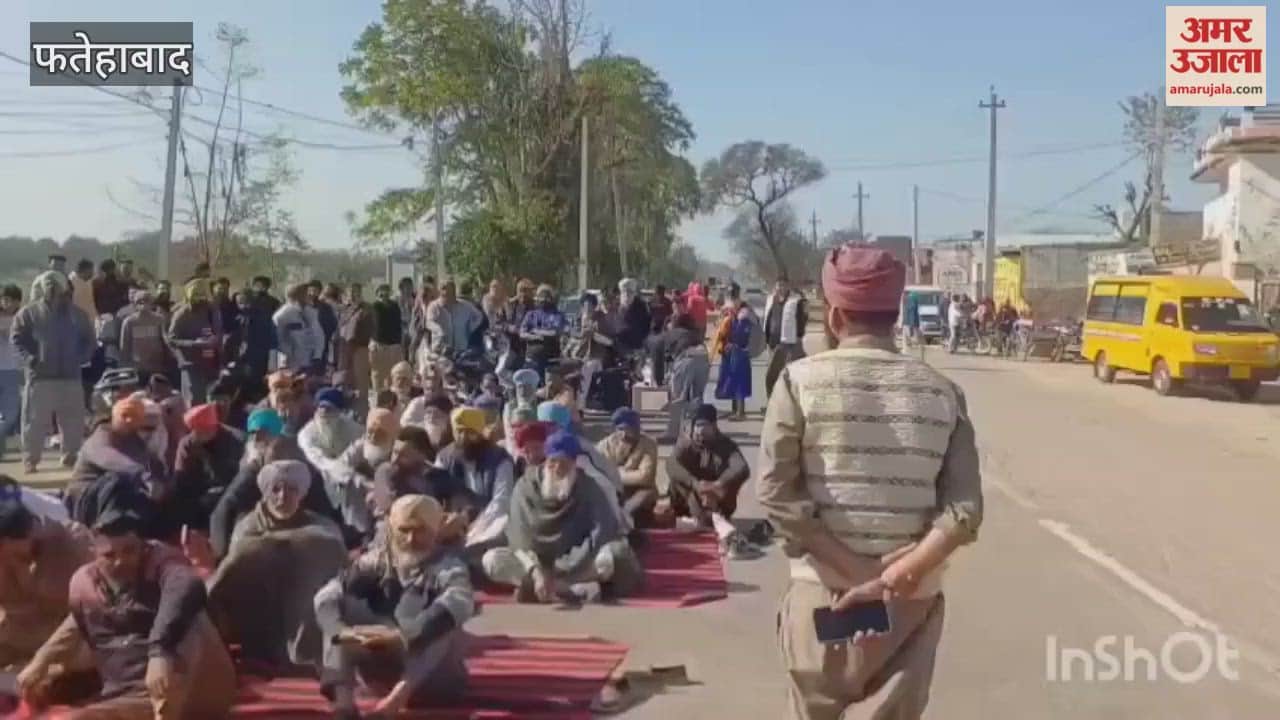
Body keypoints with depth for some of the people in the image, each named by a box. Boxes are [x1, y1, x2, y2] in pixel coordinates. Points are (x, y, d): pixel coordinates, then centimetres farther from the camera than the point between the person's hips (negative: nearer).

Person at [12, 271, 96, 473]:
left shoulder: (76, 314, 11)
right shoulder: (28, 312, 2)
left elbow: (88, 340, 15)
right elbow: (16, 339, -1)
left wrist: (81, 358, -2)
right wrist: (29, 359, -15)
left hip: (70, 377, 3)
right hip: (39, 377, -3)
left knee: (73, 422, 7)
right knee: (35, 421, -1)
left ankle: (70, 456, 19)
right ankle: (30, 459, 7)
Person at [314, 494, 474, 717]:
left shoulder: (448, 566, -13)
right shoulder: (377, 560, -1)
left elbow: (459, 603, -37)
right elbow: (324, 596, -14)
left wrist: (402, 636, -51)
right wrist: (340, 630, -36)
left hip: (431, 677, -3)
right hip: (383, 671, 4)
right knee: (338, 603, -13)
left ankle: (399, 695, -44)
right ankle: (343, 700, -29)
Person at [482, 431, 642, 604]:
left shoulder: (589, 489, -7)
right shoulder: (526, 486, -6)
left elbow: (605, 533, -20)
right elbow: (519, 535, -16)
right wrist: (536, 572, -35)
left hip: (579, 566, -1)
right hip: (536, 563, 2)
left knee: (618, 554, -30)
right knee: (492, 559, -27)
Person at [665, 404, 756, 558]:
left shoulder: (726, 444, -7)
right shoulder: (685, 443, -5)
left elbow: (742, 469, -26)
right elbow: (671, 465, -26)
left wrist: (717, 485, -42)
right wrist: (695, 484, -42)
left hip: (719, 501, -1)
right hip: (690, 500, 1)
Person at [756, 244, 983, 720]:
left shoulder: (802, 380, -6)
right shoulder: (943, 392, 0)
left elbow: (776, 492, -12)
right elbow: (964, 510, -8)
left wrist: (852, 568, -10)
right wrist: (896, 576, -12)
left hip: (824, 591, -1)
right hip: (912, 600, 2)